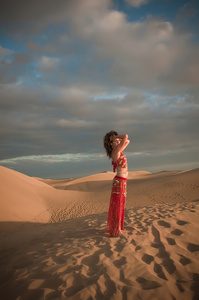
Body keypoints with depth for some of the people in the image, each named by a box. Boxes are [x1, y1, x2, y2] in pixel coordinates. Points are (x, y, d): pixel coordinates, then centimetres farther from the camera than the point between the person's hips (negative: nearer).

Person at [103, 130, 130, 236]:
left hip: (122, 181, 9)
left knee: (120, 205, 16)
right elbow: (126, 136, -20)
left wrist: (117, 138, 11)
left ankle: (117, 227, 27)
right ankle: (115, 230, 2)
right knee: (117, 205, -4)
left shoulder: (118, 151, 10)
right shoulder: (115, 152, -16)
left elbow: (127, 141, 22)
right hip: (119, 181, -9)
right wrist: (115, 137, -8)